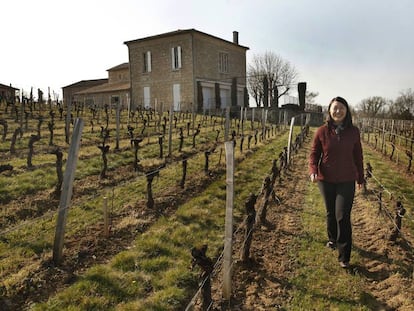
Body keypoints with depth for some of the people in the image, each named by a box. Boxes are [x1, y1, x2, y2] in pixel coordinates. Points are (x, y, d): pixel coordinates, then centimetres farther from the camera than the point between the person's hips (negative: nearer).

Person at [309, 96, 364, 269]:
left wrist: (360, 177, 11)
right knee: (330, 213, 18)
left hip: (347, 181, -1)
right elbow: (314, 153, -2)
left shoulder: (353, 132, -3)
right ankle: (332, 239, 45)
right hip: (326, 180, 1)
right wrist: (313, 171, -20)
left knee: (343, 216, -4)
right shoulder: (322, 131, -7)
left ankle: (344, 257, 8)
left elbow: (358, 156, 5)